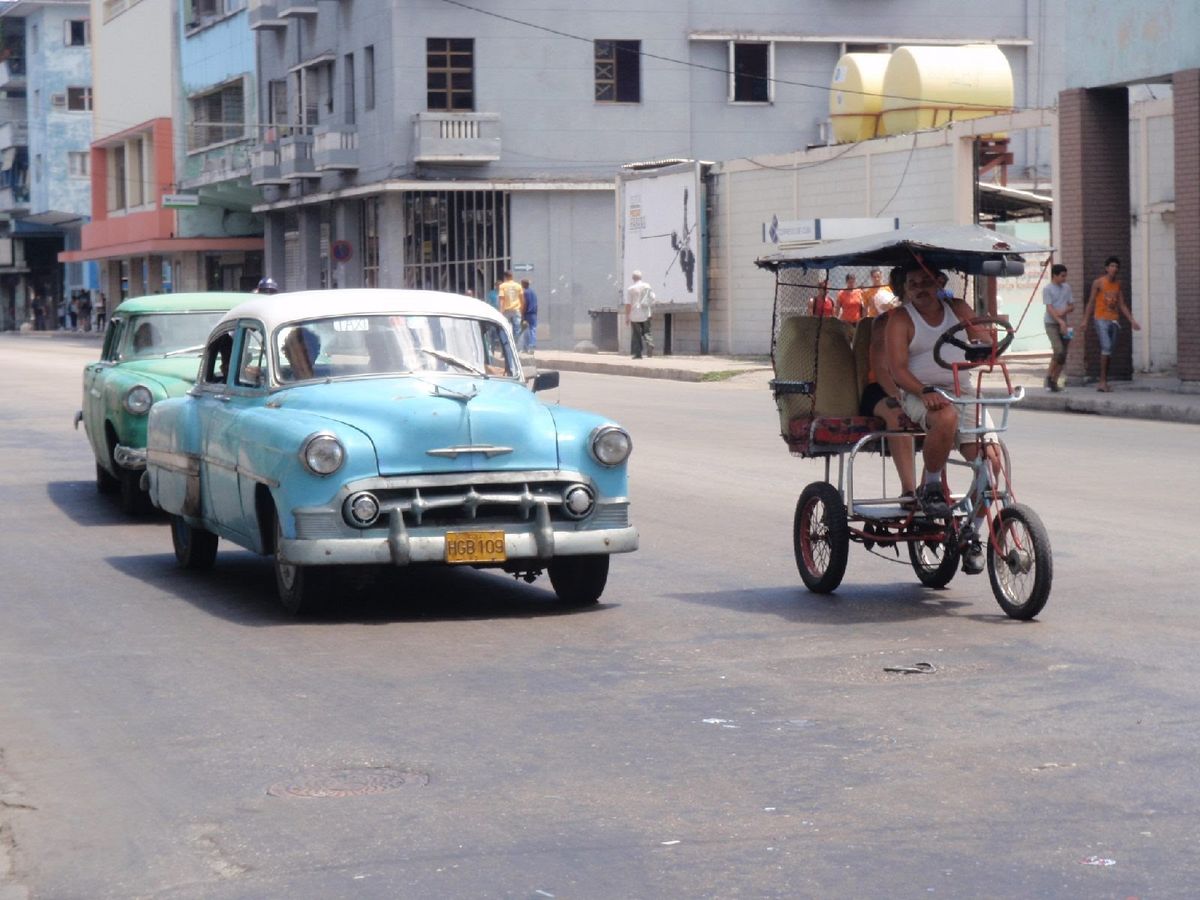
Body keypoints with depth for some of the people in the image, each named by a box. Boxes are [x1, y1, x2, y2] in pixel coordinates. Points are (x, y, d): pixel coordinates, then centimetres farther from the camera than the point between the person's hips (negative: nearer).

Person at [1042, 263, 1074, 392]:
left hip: (1063, 324, 6)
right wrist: (1060, 322, -24)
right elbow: (1049, 308, -13)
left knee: (1063, 356, 3)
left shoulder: (1066, 288, 11)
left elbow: (1072, 305, 13)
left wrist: (1064, 311, -10)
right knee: (1059, 351, -20)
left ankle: (1054, 382, 10)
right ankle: (1049, 376, -4)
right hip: (1051, 323, -6)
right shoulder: (1047, 289, -6)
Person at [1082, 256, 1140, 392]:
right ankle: (1103, 381, -15)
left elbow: (1122, 305, 12)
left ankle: (1104, 382, 10)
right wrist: (1085, 320, -8)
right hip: (1101, 319, -5)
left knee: (1109, 350, 5)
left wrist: (1132, 320, 4)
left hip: (1114, 321, 5)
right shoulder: (1098, 283, -2)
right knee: (1106, 347, -18)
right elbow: (1091, 302, -2)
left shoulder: (1118, 285, 11)